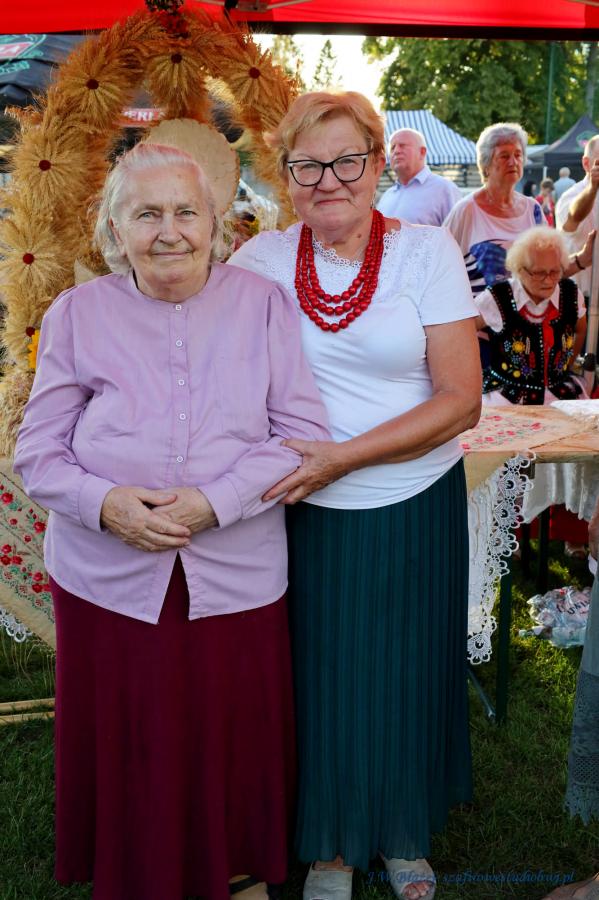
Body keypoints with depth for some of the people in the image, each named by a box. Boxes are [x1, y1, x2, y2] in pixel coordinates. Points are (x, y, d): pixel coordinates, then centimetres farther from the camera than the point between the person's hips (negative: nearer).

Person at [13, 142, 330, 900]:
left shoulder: (262, 304, -1)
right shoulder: (77, 313, 1)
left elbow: (303, 434, -5)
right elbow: (37, 452, 2)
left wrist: (216, 501, -17)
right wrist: (105, 503, -17)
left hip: (237, 578, 0)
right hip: (108, 581, 1)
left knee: (233, 746, 13)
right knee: (125, 751, 12)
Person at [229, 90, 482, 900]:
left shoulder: (427, 250, -6)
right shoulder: (261, 259, -1)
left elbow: (461, 400, -11)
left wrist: (344, 455, -19)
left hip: (414, 510, -1)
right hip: (306, 514, 1)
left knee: (407, 678, 13)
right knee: (320, 680, 11)